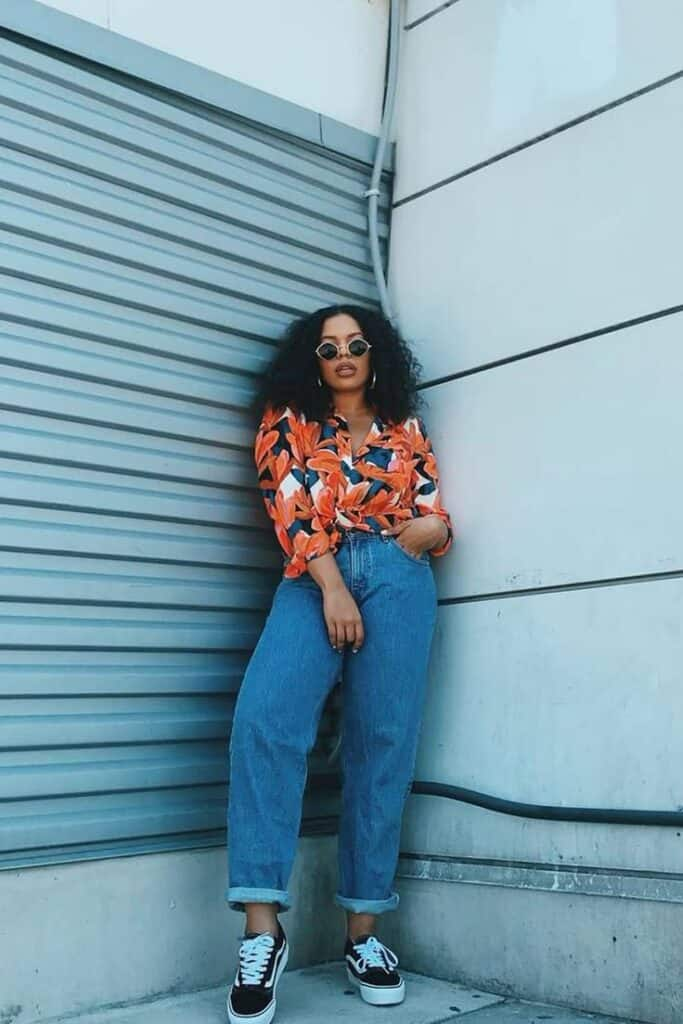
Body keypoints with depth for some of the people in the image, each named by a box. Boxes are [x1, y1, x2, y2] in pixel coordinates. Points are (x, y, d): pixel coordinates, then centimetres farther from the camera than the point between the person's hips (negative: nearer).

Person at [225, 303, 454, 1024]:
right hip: (315, 578, -1)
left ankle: (363, 930, 5)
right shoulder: (289, 421, 16)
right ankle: (262, 929, -23)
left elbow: (438, 518, 22)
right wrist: (332, 586, -12)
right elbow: (290, 503, 1)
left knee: (383, 746, -4)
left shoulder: (406, 432, 21)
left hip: (399, 581, 2)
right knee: (265, 717, -24)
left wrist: (431, 530, -4)